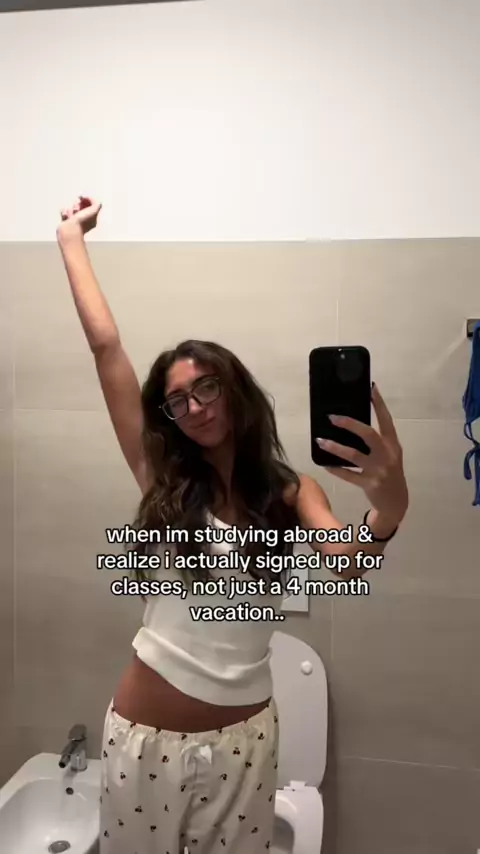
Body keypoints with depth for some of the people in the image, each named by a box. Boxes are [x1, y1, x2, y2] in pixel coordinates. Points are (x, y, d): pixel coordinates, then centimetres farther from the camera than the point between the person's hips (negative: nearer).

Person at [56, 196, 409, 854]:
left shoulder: (290, 491, -5)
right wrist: (72, 237, -1)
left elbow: (345, 563, -24)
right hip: (146, 730, 1)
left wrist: (388, 510, -47)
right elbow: (106, 348, -6)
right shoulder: (163, 478, -4)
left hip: (244, 733, 0)